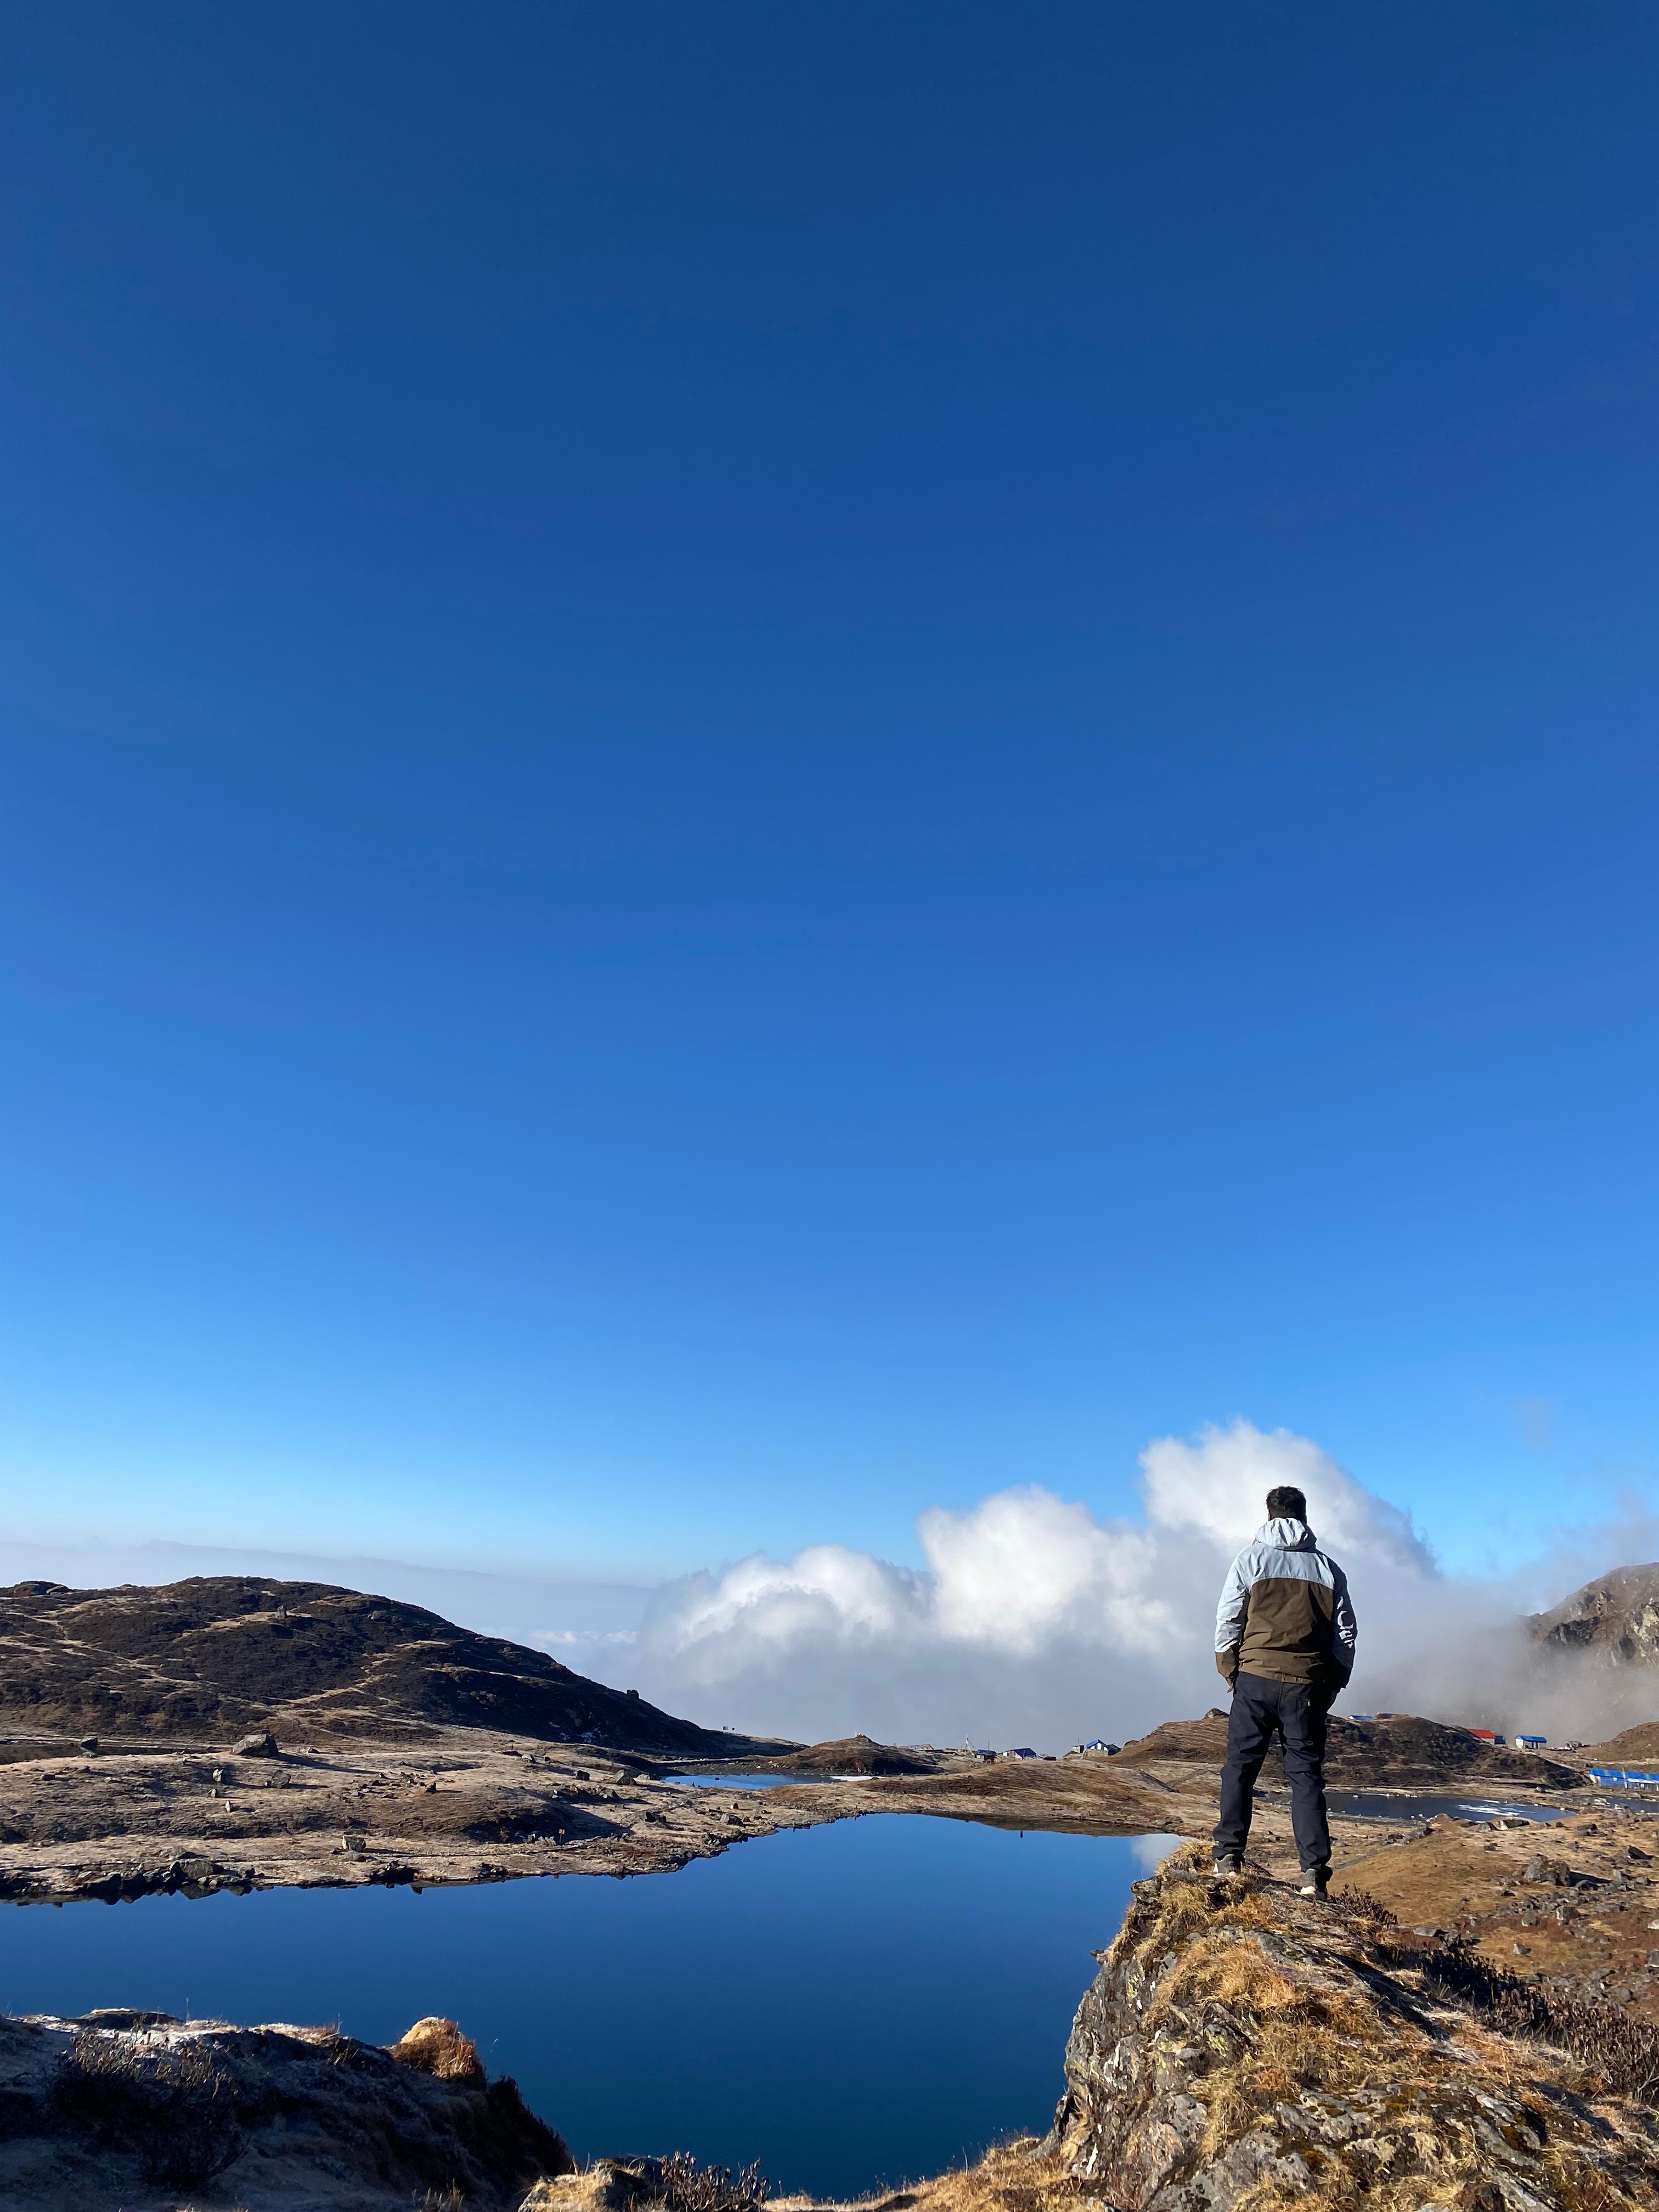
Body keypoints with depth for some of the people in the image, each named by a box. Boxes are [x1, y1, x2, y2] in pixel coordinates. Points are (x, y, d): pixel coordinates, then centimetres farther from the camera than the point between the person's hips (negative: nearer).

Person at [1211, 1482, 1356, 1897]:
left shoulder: (1251, 1559, 2)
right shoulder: (1329, 1569, 9)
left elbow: (1227, 1622, -2)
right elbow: (1345, 1635, 9)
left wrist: (1230, 1672, 8)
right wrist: (1332, 1685, 16)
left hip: (1256, 1679, -2)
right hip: (1308, 1686, 2)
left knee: (1240, 1767, 7)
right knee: (1306, 1775, 6)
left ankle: (1229, 1856, 7)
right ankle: (1313, 1871, 2)